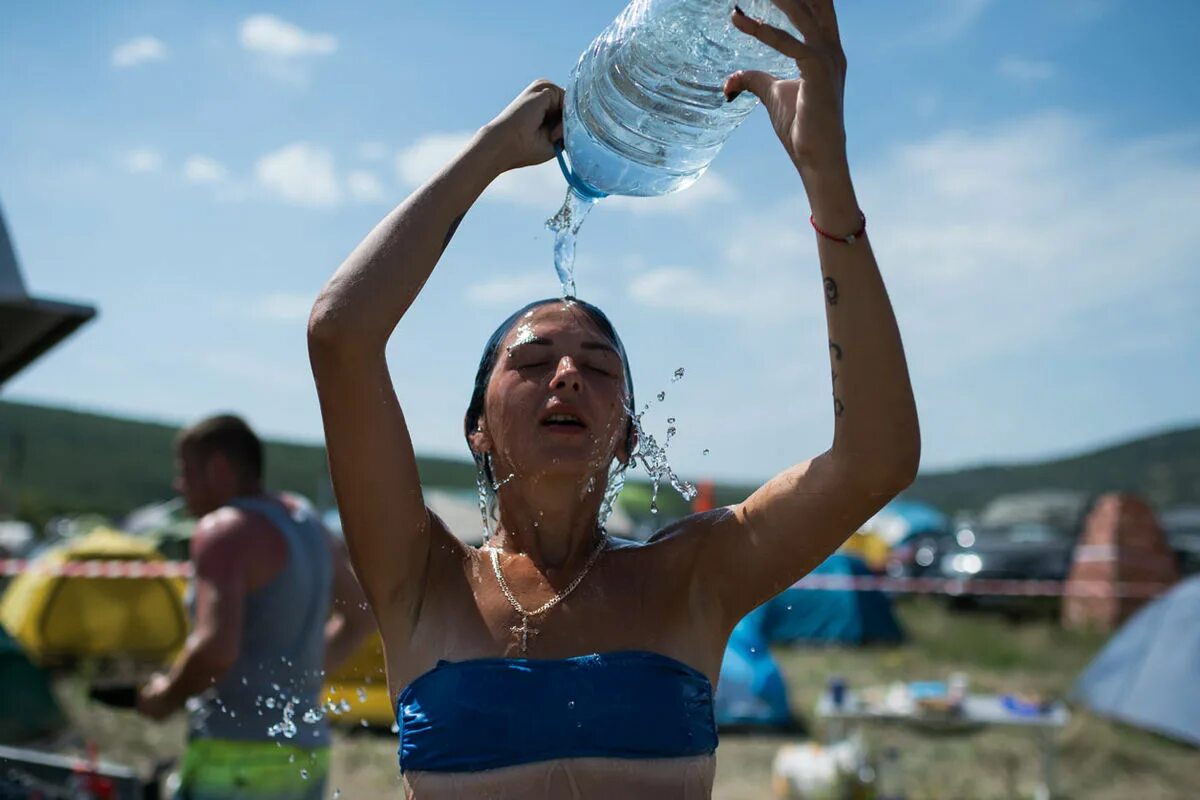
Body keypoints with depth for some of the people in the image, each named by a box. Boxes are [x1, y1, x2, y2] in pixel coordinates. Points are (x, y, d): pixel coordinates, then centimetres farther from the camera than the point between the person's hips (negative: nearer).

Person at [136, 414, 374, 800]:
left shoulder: (225, 530, -12)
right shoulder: (303, 519, 13)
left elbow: (216, 648, -25)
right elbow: (360, 615, 23)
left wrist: (166, 697, -7)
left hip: (236, 759, -9)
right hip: (305, 758, 9)